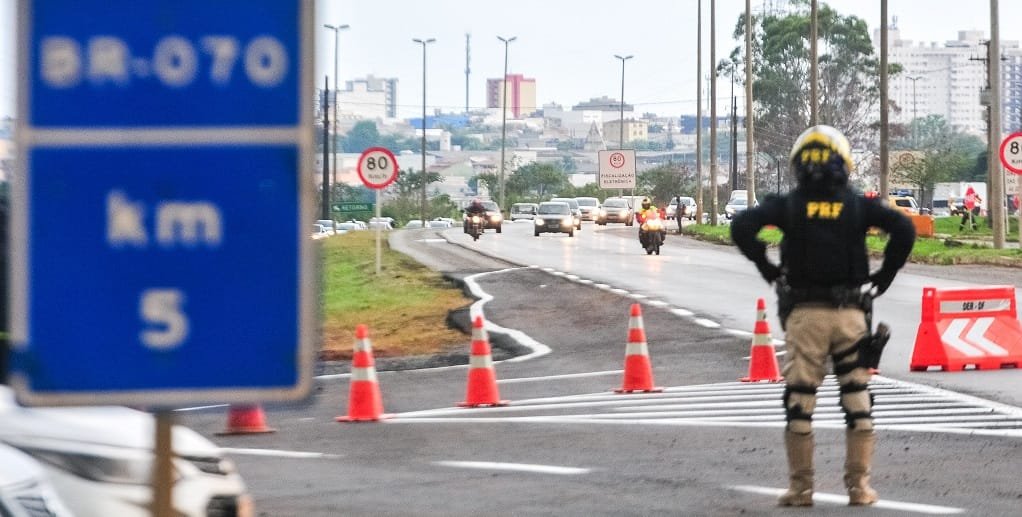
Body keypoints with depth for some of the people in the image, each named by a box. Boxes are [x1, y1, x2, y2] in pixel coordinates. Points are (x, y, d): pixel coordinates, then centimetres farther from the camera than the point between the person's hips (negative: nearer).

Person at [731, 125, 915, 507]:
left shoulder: (788, 205, 3)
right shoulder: (858, 205, 5)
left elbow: (742, 226, -10)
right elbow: (904, 228, -6)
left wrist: (767, 267, 1)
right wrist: (886, 275, 3)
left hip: (803, 313, -1)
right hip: (850, 313, 1)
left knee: (799, 401, 4)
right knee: (857, 400, 8)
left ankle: (801, 487, 4)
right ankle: (859, 485, 6)